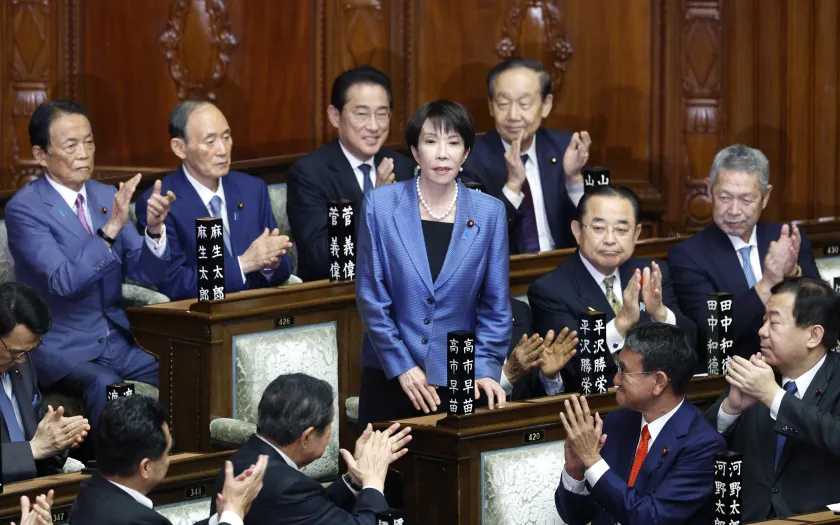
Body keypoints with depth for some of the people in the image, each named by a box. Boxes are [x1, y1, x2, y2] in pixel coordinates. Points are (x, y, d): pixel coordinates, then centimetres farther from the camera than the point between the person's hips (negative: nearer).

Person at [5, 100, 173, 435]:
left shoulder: (106, 196, 9)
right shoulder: (24, 208, -9)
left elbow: (149, 275, 5)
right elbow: (64, 281, -22)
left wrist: (155, 228, -15)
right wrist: (110, 229, -30)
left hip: (116, 343, 6)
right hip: (59, 348, -6)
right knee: (105, 386, -35)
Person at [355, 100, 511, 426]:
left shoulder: (489, 212, 0)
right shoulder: (380, 205, -3)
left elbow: (495, 304, 3)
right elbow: (371, 296, -3)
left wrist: (485, 368, -8)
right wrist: (401, 365, -8)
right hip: (388, 376, 0)